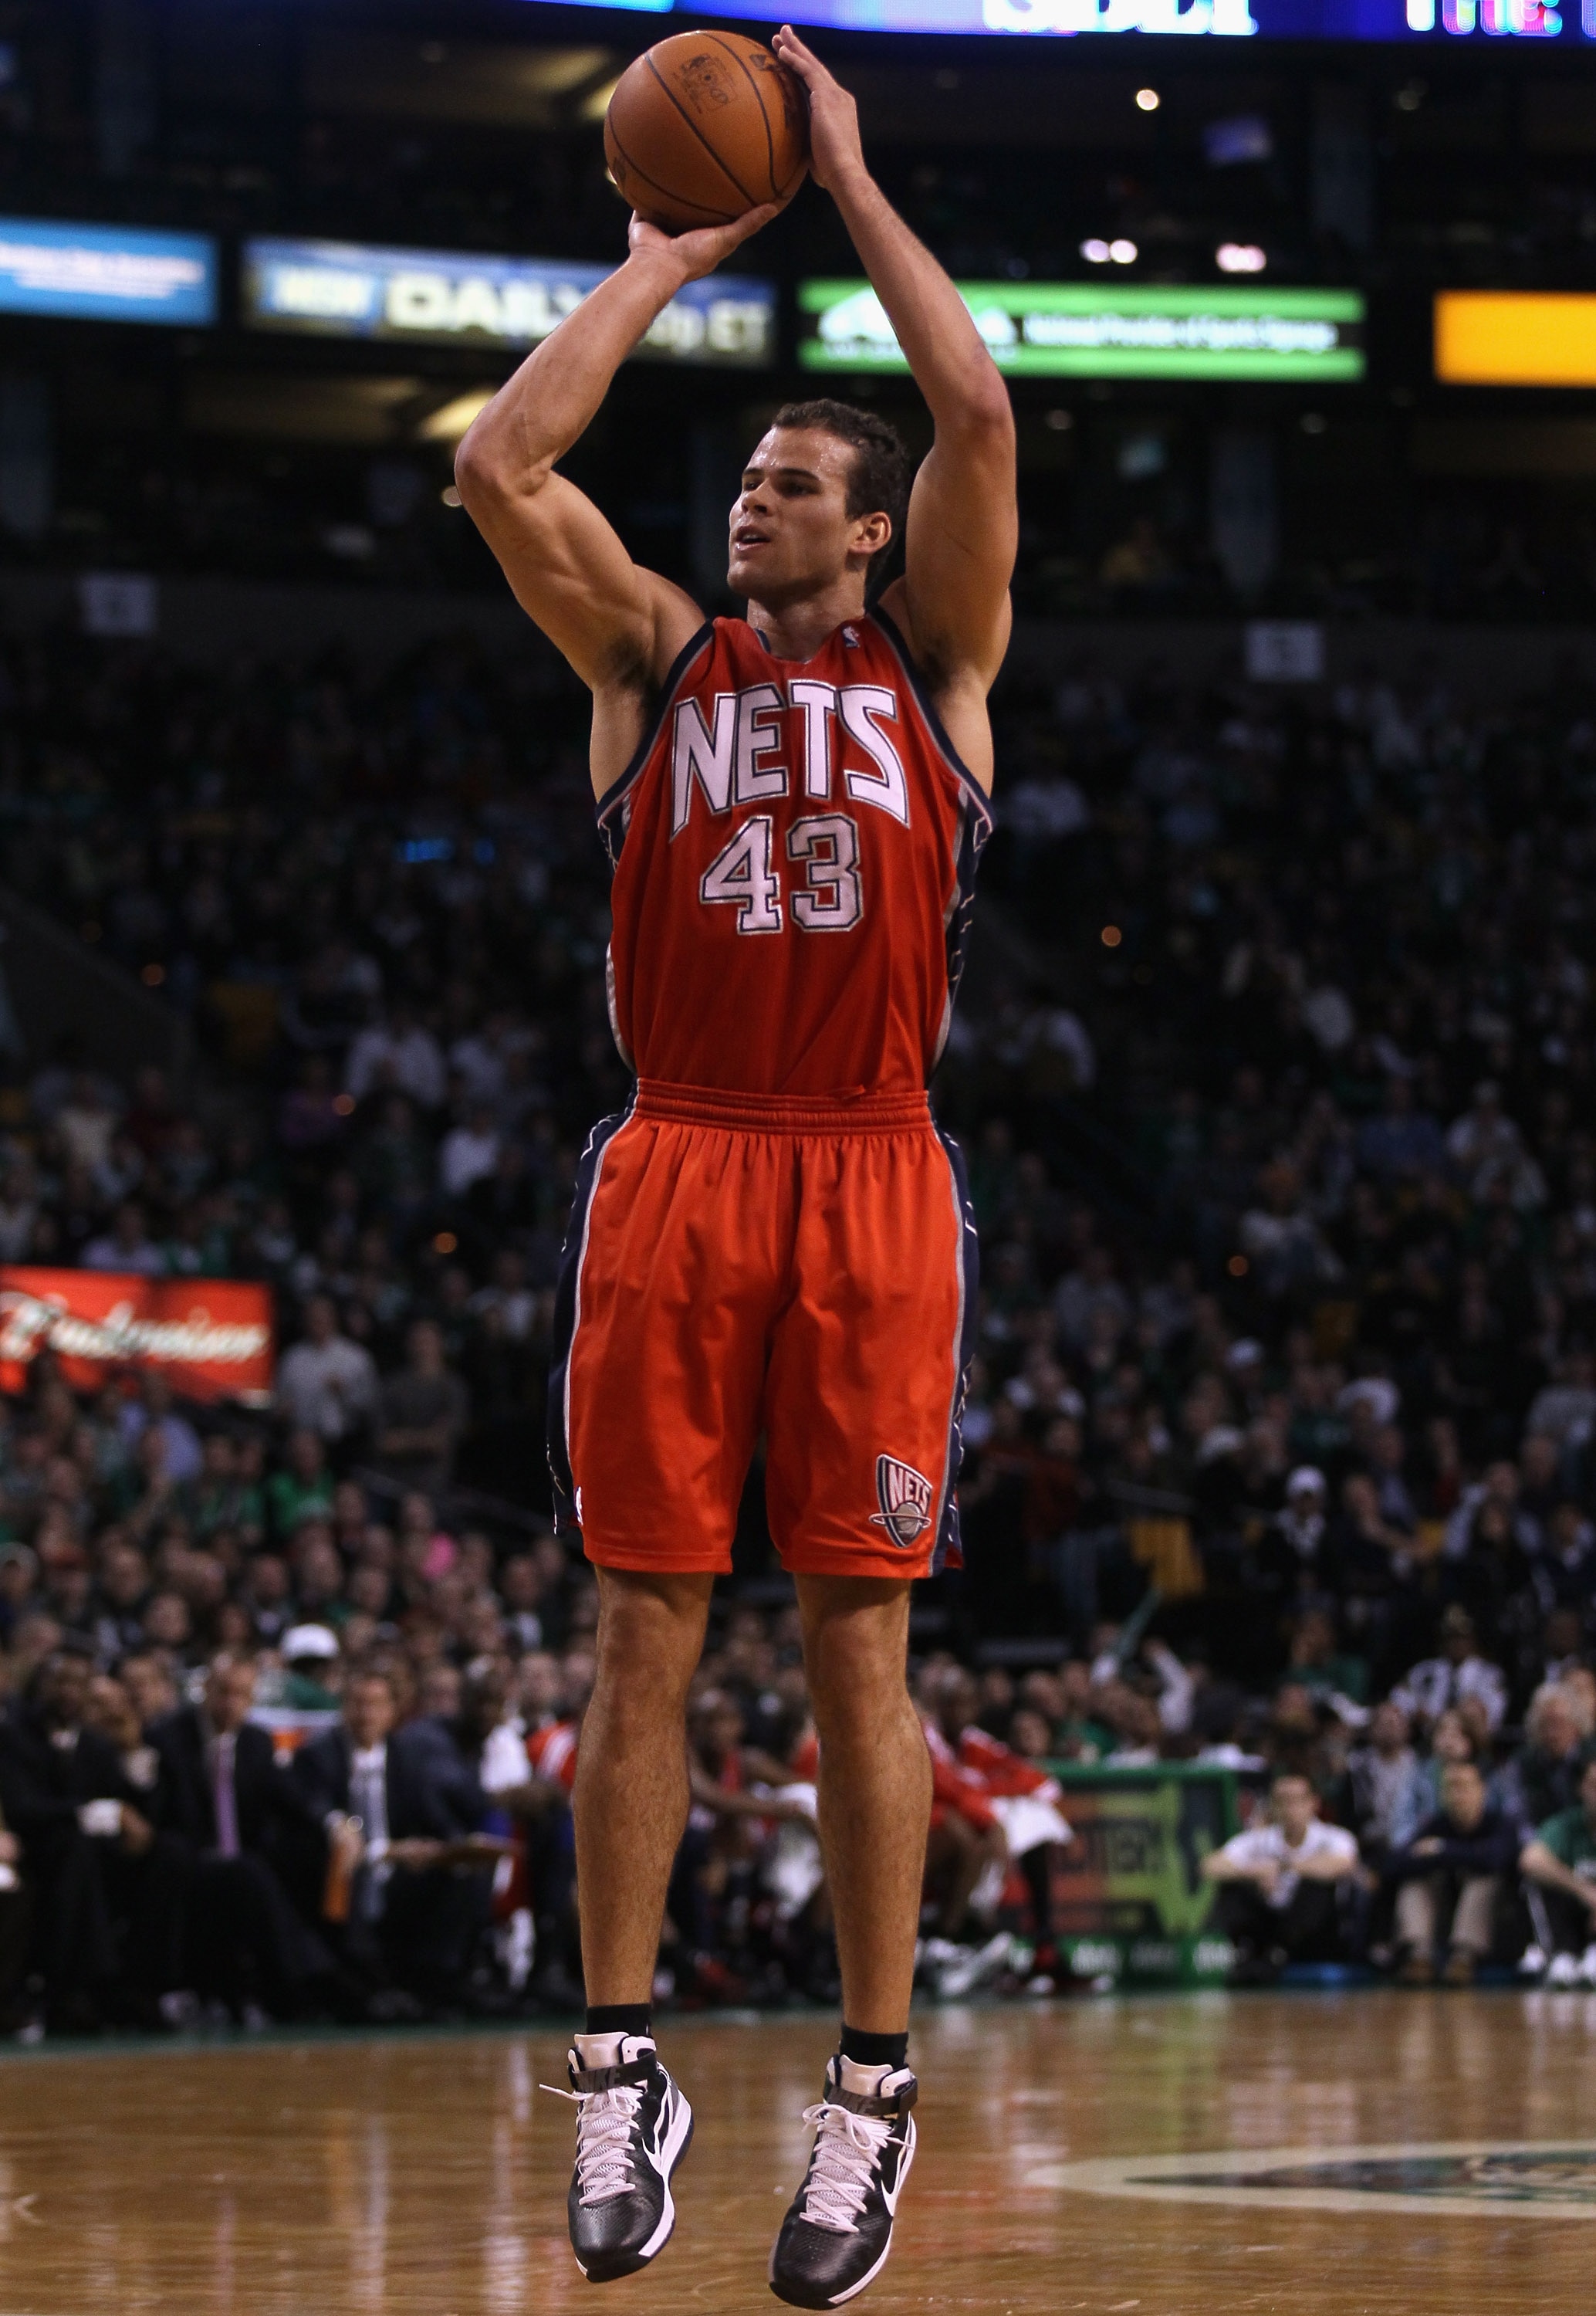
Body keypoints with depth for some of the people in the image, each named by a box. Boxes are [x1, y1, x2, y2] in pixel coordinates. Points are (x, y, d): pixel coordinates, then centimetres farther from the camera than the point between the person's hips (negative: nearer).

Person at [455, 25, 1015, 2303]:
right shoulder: (658, 658, 13)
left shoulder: (932, 664, 9)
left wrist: (854, 188, 1)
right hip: (671, 1175, 1)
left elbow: (980, 417, -5)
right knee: (645, 1626, 1)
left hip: (869, 1187, -1)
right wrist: (665, 258, 5)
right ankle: (620, 2069, 8)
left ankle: (873, 2094, 4)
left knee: (860, 1642, -1)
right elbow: (499, 464, -1)